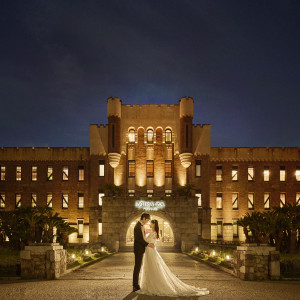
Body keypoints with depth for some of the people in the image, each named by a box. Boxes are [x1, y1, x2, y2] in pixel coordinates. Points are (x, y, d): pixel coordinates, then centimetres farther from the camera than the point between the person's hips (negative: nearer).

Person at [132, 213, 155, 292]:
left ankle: (135, 285, 18)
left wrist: (148, 244, 8)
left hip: (140, 249, 10)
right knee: (137, 267, -6)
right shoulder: (138, 226, -18)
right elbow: (138, 239, -23)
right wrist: (147, 244, -22)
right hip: (138, 250, -10)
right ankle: (135, 286, -1)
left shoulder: (140, 225, 15)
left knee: (137, 267, 13)